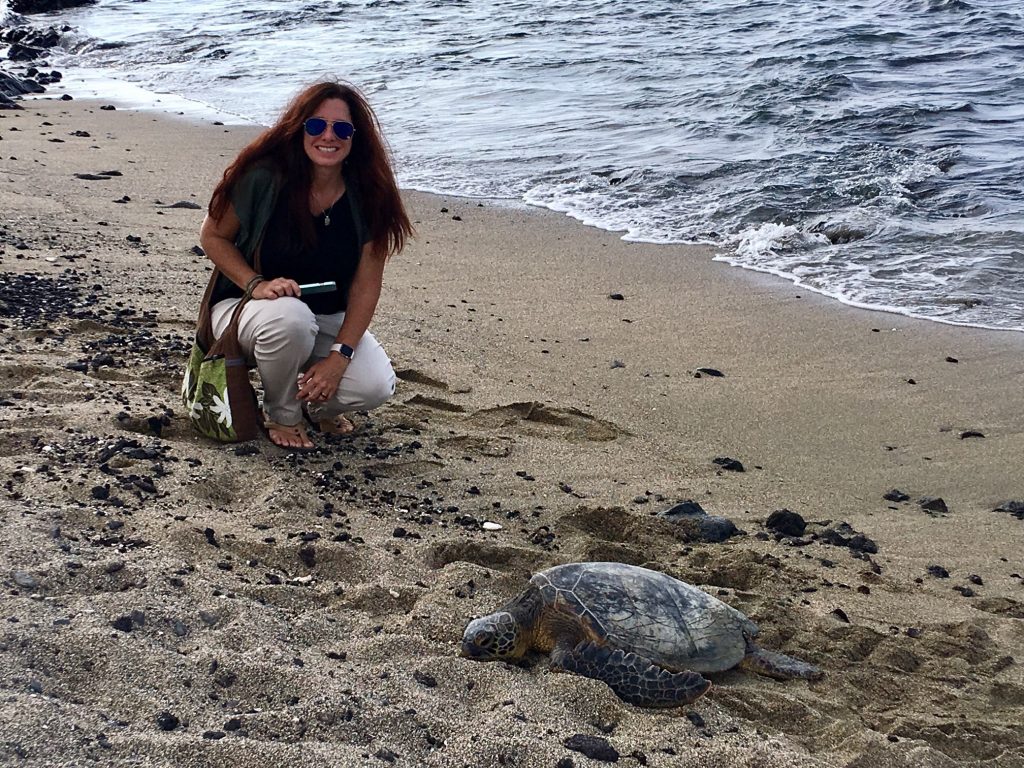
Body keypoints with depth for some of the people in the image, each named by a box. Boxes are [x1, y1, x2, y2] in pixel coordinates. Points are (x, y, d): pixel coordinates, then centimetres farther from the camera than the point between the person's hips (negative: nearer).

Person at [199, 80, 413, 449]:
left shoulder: (366, 196, -10)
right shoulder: (264, 177, -18)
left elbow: (366, 284, -9)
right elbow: (212, 235, -6)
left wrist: (339, 356, -20)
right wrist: (256, 285, -24)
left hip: (329, 319, 3)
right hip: (246, 305, -2)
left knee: (375, 387, -25)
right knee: (289, 317, -40)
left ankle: (318, 405, 14)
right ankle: (280, 416, -8)